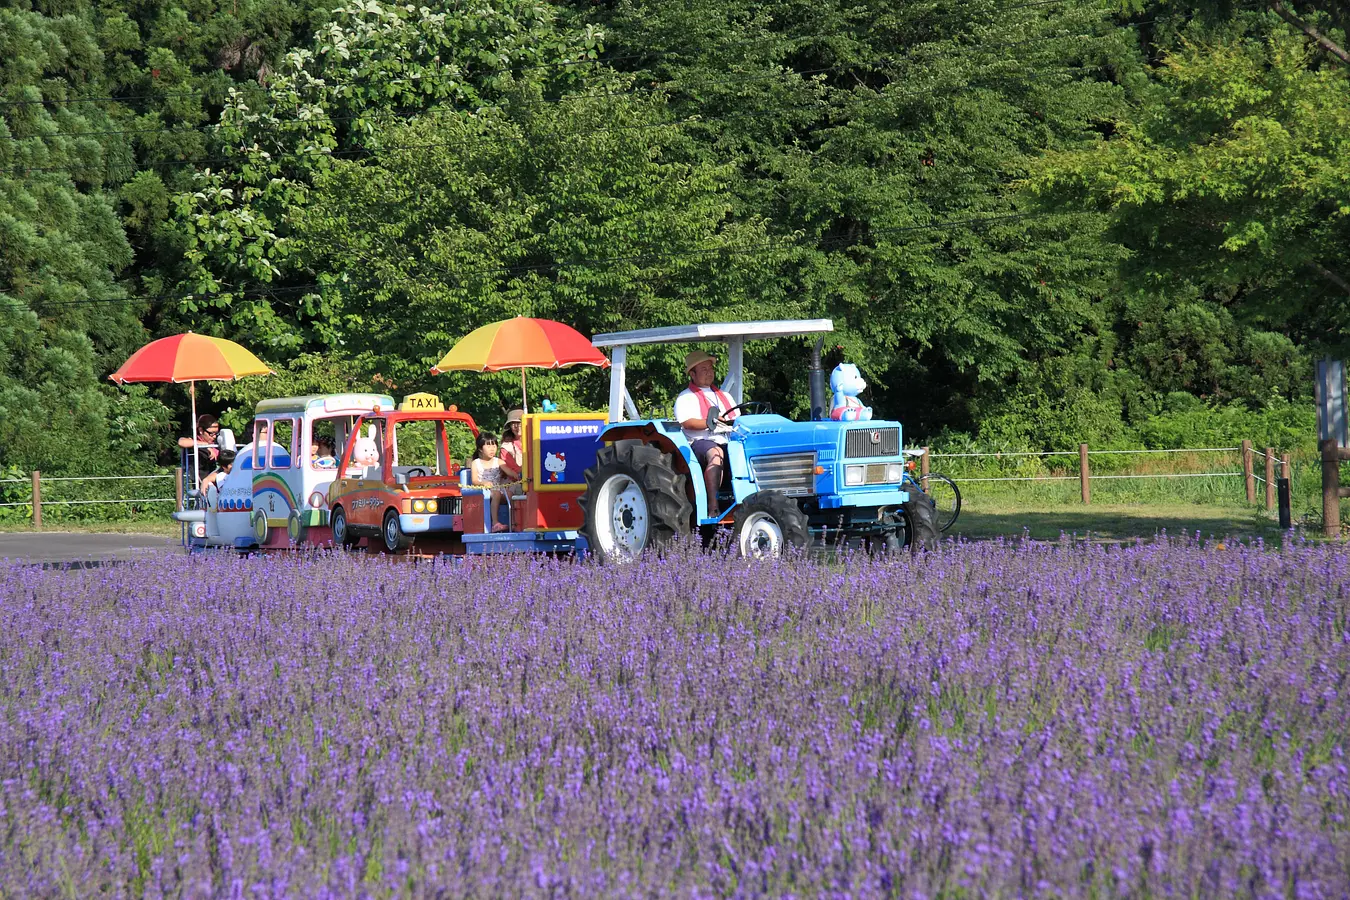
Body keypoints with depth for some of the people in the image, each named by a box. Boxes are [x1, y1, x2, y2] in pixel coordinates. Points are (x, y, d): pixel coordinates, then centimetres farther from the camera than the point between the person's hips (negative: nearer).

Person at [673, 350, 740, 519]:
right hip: (700, 442, -5)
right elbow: (687, 422, -7)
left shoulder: (724, 395, 30)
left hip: (727, 441, 5)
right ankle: (713, 506, -45)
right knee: (716, 454, -39)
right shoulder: (686, 397, 10)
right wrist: (711, 423, -19)